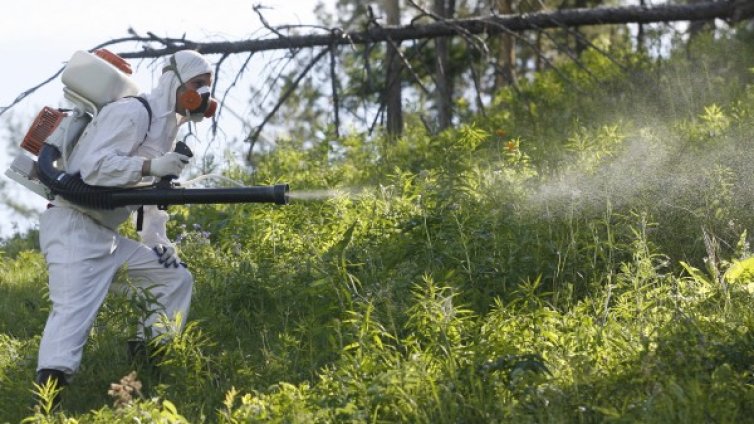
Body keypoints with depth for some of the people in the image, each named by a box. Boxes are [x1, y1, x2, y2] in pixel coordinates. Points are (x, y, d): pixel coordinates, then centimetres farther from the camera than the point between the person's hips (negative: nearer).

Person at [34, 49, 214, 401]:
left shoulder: (168, 127, 17)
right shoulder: (132, 113, -14)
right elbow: (92, 167, -24)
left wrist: (157, 239, 10)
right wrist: (151, 165, -29)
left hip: (108, 235, 10)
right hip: (74, 227, -10)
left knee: (177, 278, 13)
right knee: (73, 312, -25)